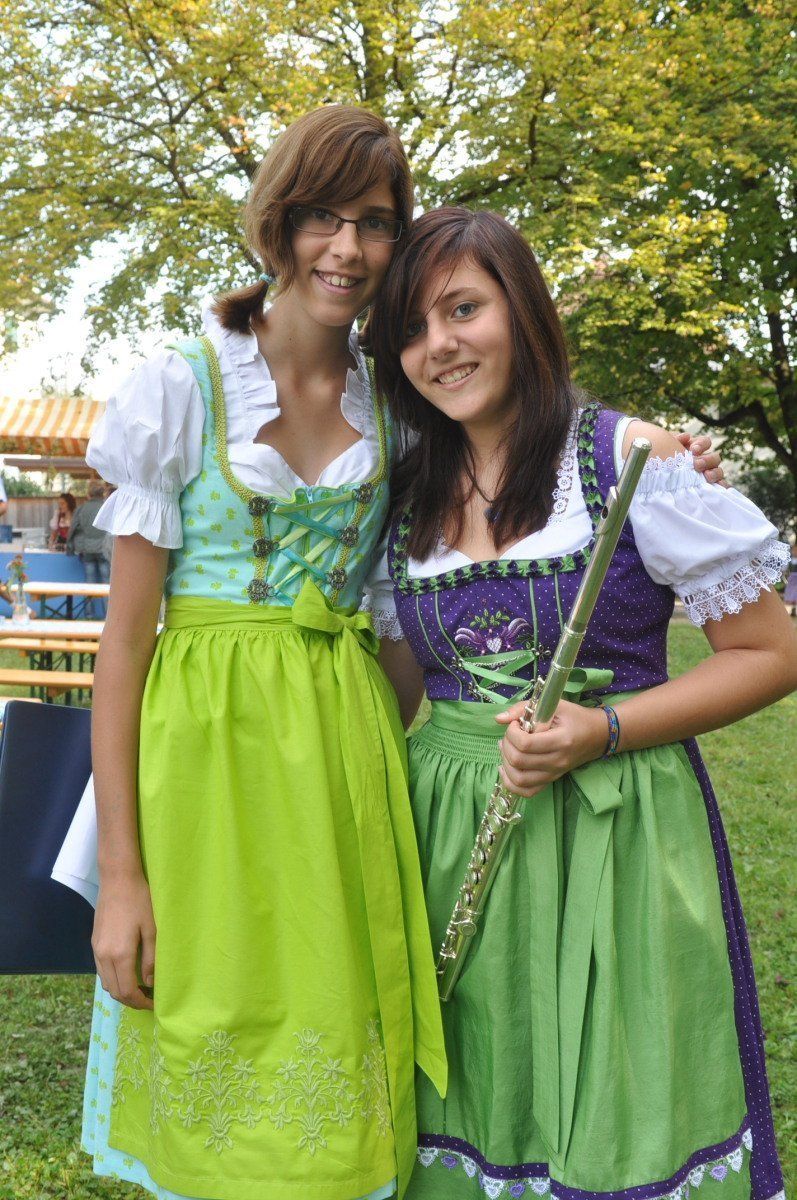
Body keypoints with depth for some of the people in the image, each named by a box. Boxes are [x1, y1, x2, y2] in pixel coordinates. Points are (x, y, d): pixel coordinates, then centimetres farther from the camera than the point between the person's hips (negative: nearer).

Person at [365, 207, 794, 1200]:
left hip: (612, 832, -4)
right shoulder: (407, 497, 7)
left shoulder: (635, 459, -8)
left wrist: (601, 730, -17)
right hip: (450, 833, 4)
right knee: (473, 1111, 15)